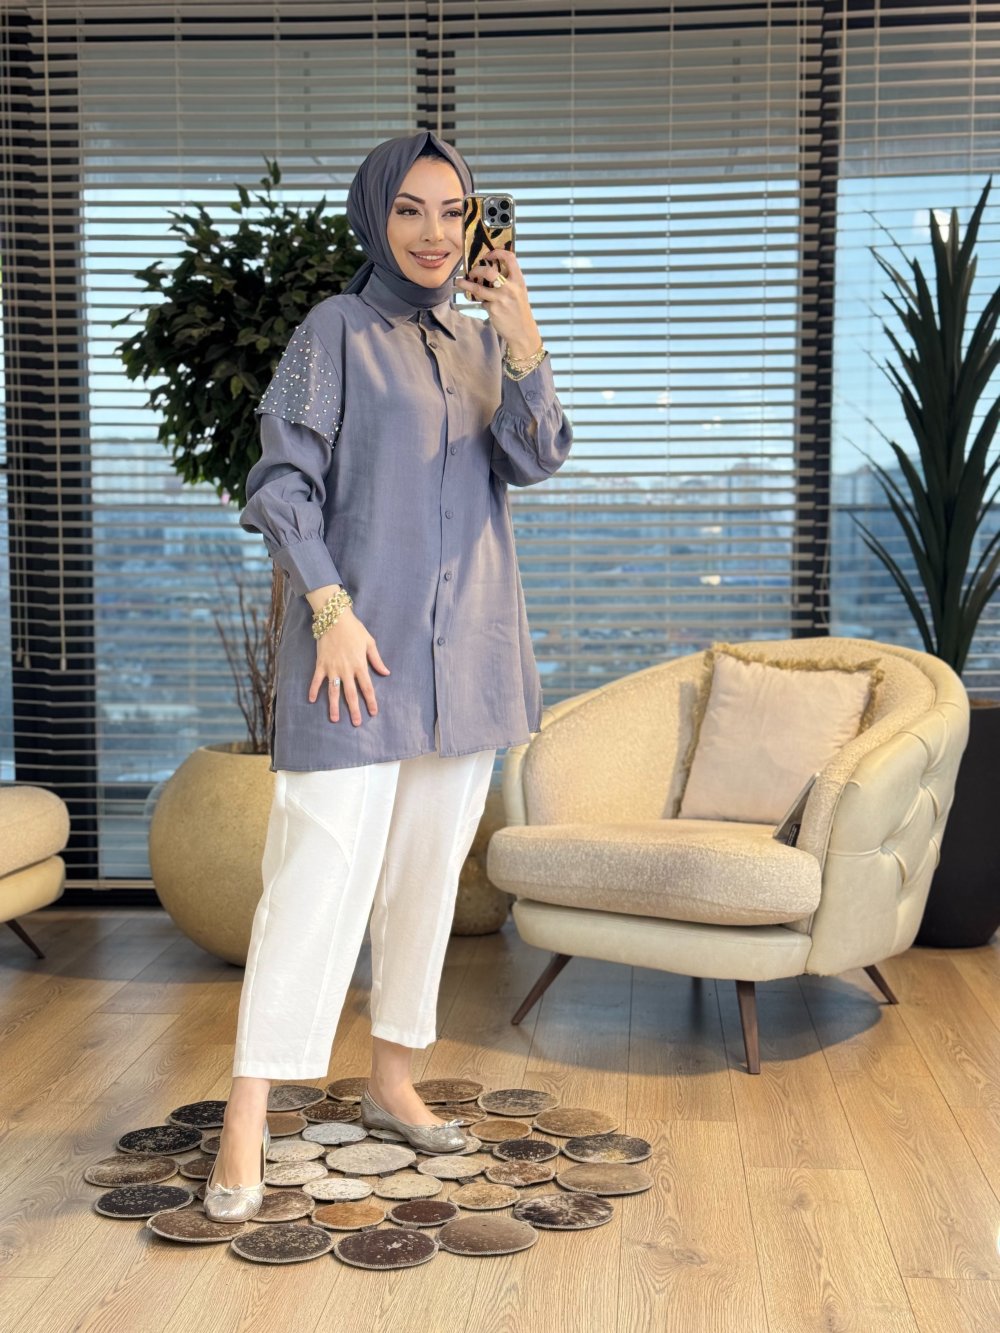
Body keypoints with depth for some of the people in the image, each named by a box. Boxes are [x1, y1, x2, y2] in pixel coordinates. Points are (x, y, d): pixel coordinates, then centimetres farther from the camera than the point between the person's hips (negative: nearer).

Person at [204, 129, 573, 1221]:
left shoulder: (479, 342, 14)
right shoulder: (336, 331, -2)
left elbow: (535, 461, 2)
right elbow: (280, 485, -7)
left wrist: (523, 345, -13)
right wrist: (332, 609, -17)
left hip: (466, 649, 6)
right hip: (359, 640, -6)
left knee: (429, 872, 11)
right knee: (319, 872, -11)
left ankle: (393, 1083, 25)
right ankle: (246, 1126, -6)